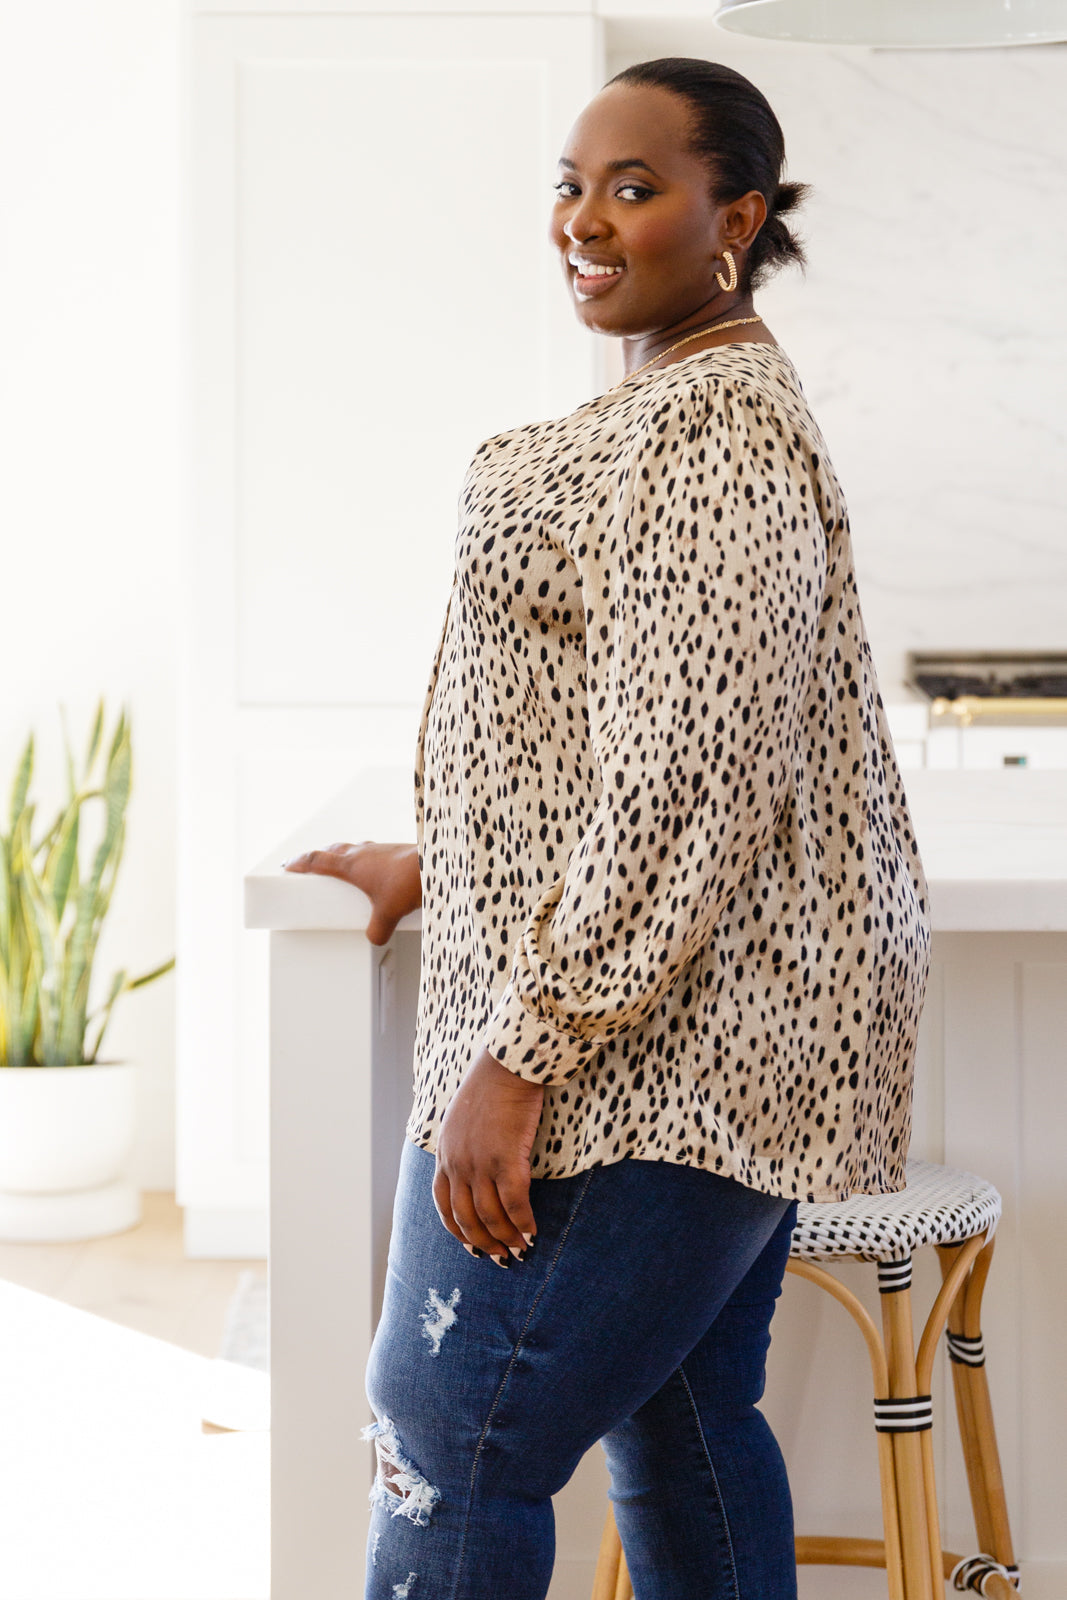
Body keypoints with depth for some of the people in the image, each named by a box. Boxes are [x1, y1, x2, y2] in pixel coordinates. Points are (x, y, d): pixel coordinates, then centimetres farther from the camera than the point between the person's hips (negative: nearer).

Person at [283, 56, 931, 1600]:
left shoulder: (715, 431, -18)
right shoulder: (687, 400, 17)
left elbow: (683, 781, -24)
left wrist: (521, 1049, -24)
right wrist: (442, 862, 29)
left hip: (648, 1044, -11)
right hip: (727, 1033, 11)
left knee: (452, 1440, -6)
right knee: (682, 1422, 15)